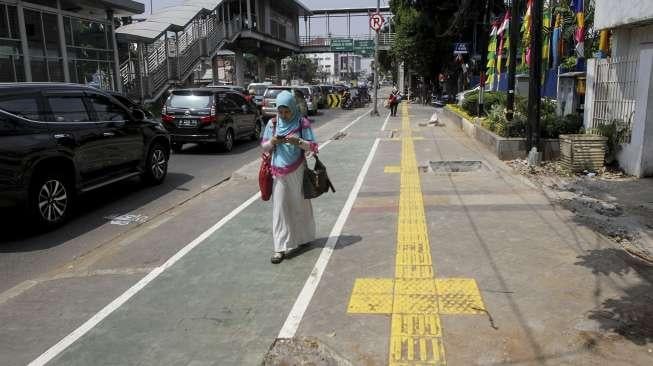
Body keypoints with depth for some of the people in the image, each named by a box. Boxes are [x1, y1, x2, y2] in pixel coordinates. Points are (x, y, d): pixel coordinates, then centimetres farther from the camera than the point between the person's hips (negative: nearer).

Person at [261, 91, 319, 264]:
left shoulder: (302, 123, -5)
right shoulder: (272, 124, 2)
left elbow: (312, 146, -5)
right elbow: (264, 146, 7)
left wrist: (298, 141, -23)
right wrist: (272, 142, -15)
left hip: (297, 171, -1)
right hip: (279, 172, 2)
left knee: (300, 204, 11)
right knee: (280, 207, -1)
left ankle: (304, 236, 33)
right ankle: (280, 247, 2)